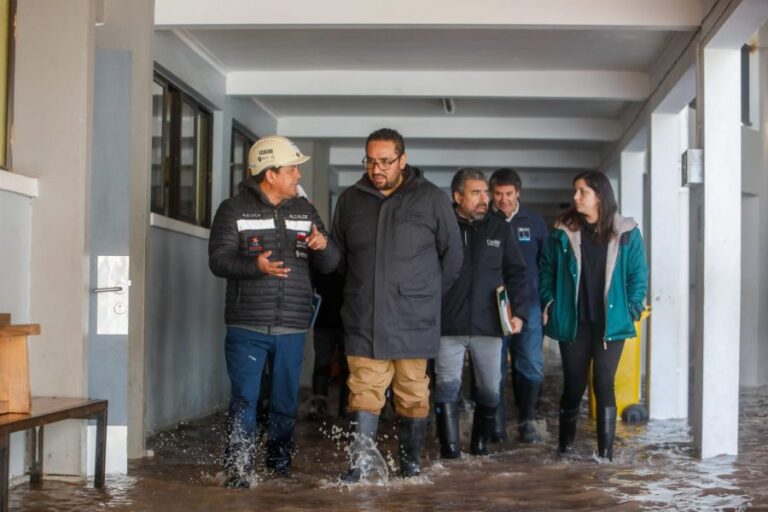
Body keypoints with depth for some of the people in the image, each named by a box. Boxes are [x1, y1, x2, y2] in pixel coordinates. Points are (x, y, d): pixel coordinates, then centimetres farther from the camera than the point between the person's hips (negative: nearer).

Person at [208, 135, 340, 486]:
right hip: (247, 325, -4)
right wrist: (255, 265, -25)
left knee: (285, 400, 12)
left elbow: (329, 265, 12)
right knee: (245, 399, -5)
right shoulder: (234, 210, 1)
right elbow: (218, 260, -8)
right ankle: (238, 469, 1)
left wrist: (323, 246, -12)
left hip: (292, 326, 4)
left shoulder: (304, 210, 12)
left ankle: (281, 464, 27)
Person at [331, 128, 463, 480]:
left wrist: (426, 296, 10)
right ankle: (358, 465, -1)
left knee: (413, 395, 8)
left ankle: (411, 463, 21)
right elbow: (338, 255, 18)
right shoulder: (350, 200, 5)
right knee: (363, 394, -3)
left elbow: (452, 256, 6)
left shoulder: (432, 199, -2)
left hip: (413, 322, -1)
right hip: (363, 321, 1)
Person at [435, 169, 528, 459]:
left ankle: (480, 443, 25)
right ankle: (450, 446, 5)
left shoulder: (499, 229, 8)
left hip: (488, 325, 3)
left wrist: (518, 311, 2)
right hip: (448, 326, -2)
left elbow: (516, 272, 11)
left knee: (490, 389, 8)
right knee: (448, 387, -2)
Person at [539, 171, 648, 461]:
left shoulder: (625, 233, -2)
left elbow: (638, 273, 3)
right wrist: (549, 303, 1)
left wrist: (632, 309, -4)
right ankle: (565, 442, 27)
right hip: (573, 322, 1)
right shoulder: (563, 231, 1)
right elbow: (546, 268, 8)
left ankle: (606, 449, 4)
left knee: (604, 385, -2)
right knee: (573, 383, 9)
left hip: (611, 323, -1)